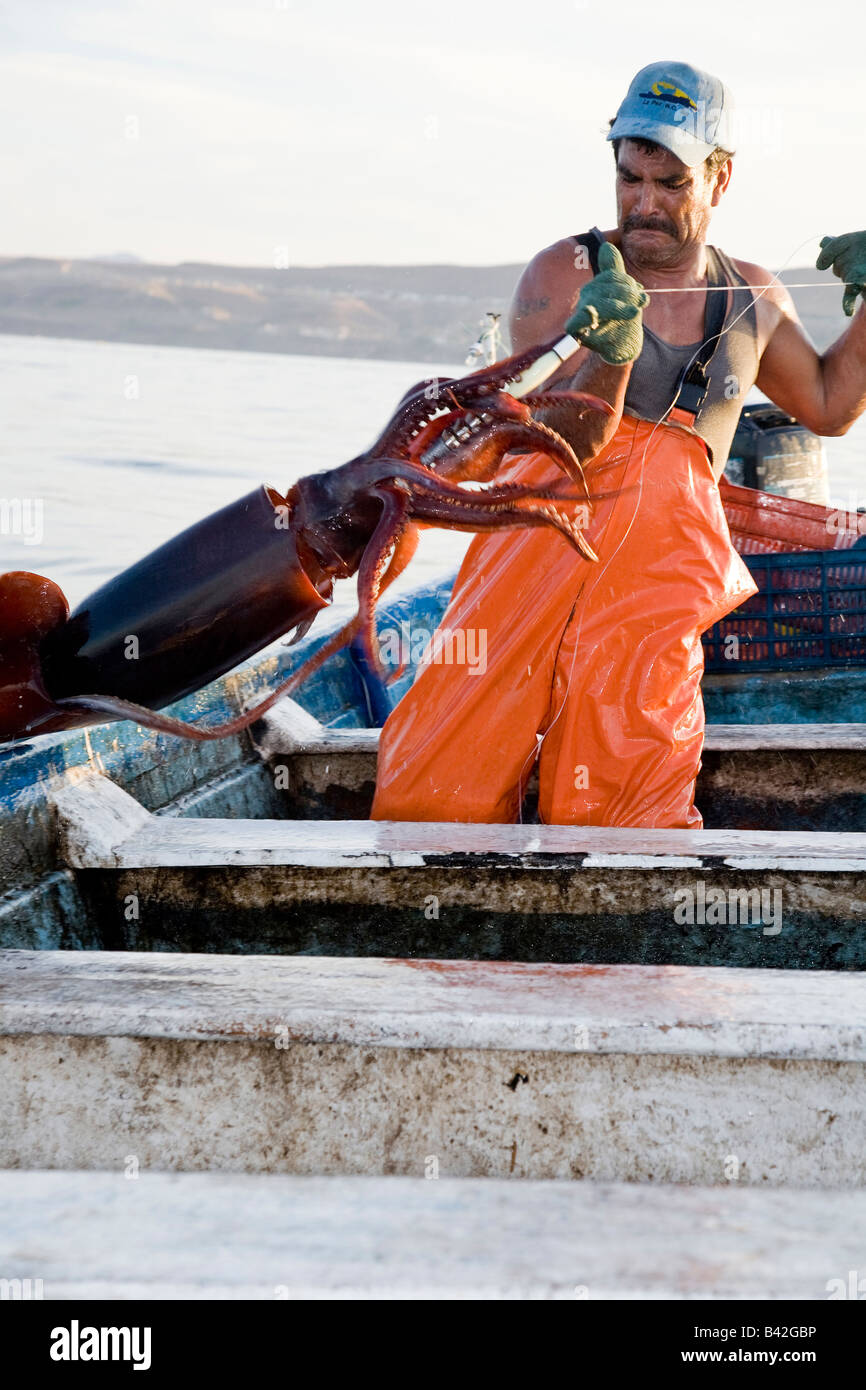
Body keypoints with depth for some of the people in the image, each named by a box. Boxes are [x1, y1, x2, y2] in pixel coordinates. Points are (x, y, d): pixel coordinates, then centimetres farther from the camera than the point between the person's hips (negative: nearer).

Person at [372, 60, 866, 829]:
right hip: (539, 560, -2)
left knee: (620, 823, -11)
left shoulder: (752, 298, 14)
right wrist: (610, 354, -29)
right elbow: (563, 443, -10)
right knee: (436, 793, -8)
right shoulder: (563, 275, 1)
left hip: (653, 591, 2)